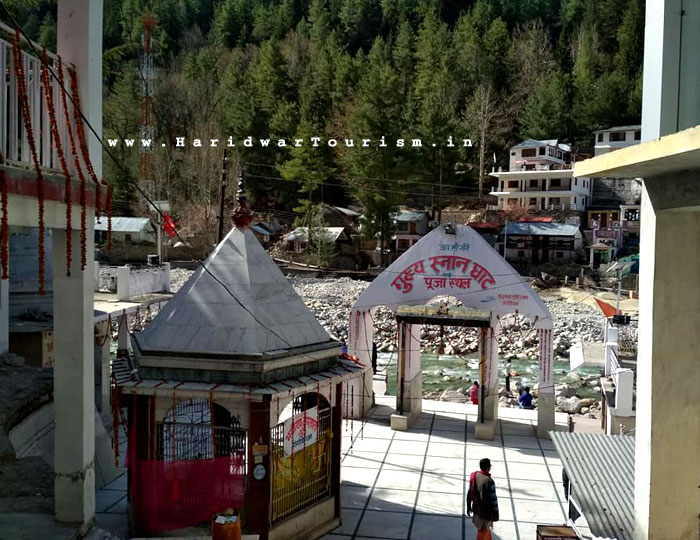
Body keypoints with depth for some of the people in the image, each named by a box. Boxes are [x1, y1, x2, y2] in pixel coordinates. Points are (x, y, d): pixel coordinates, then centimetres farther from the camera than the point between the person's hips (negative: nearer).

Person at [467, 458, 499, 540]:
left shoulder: (474, 476, -6)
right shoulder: (489, 481, -28)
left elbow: (469, 492, 3)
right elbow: (493, 499, -21)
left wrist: (468, 506, 16)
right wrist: (495, 513, -9)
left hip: (476, 508, 7)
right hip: (486, 511, -7)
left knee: (487, 528, 28)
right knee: (483, 531, 11)